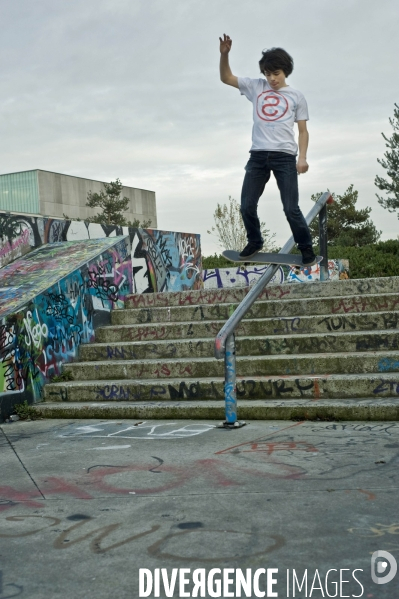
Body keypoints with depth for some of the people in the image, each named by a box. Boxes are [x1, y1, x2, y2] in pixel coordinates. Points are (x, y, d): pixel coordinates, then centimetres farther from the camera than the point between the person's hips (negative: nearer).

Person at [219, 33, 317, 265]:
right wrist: (224, 54, -3)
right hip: (258, 155, 3)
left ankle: (306, 247, 9)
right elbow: (226, 78, 14)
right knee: (247, 205, 2)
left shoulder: (296, 97, 8)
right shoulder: (256, 87, 13)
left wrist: (302, 157, -6)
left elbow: (303, 131, 8)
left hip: (285, 157, -3)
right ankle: (255, 242, 24)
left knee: (291, 208, -7)